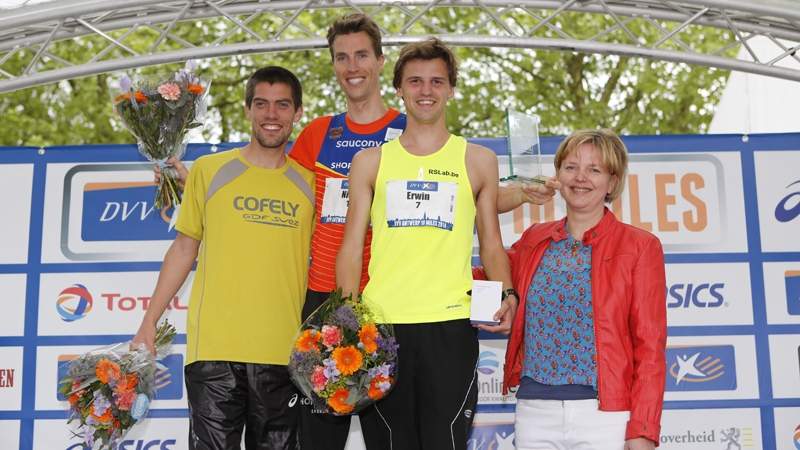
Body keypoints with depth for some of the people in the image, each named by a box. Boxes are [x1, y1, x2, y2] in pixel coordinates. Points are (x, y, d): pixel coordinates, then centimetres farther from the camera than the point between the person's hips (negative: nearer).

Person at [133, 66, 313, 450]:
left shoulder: (309, 182, 8)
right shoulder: (209, 169, 5)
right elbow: (184, 249, 9)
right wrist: (149, 322, 6)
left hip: (284, 353, 2)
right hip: (213, 346, -2)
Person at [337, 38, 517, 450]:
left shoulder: (477, 160, 12)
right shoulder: (370, 162, 12)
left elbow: (491, 245, 13)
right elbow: (352, 248, 10)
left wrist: (506, 294, -6)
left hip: (450, 326, -1)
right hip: (380, 326, 1)